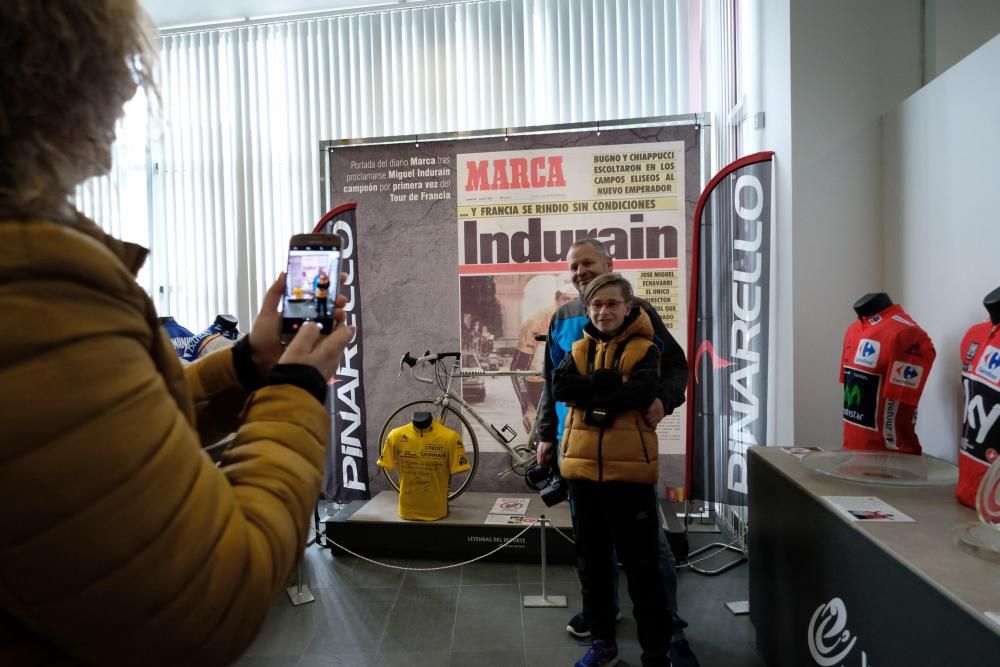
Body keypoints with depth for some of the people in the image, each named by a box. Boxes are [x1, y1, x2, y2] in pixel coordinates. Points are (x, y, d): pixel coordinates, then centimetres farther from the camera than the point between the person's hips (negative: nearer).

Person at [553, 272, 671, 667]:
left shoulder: (644, 350, -2)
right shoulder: (579, 349, 9)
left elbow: (642, 393, -20)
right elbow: (560, 387, -8)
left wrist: (588, 392, -12)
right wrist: (607, 384, -16)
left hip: (629, 470, -4)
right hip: (583, 469, 5)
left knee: (641, 566, 5)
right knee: (591, 561, 16)